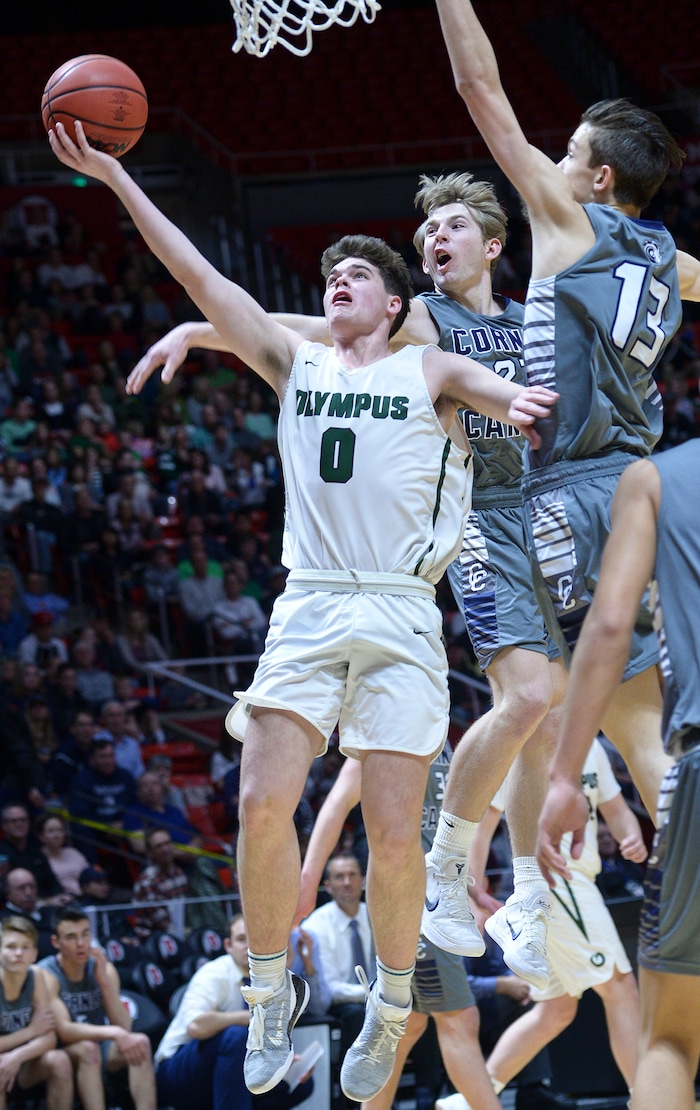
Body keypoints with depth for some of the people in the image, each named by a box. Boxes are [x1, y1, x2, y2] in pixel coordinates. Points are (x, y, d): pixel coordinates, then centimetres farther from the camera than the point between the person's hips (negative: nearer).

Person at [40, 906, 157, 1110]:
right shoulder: (46, 975, -16)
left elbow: (124, 1027, -9)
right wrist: (114, 1034, -40)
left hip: (100, 1048, 5)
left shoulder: (103, 968, 0)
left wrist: (104, 981, -20)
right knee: (88, 1049, -36)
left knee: (140, 1043, -23)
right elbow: (64, 1030, -27)